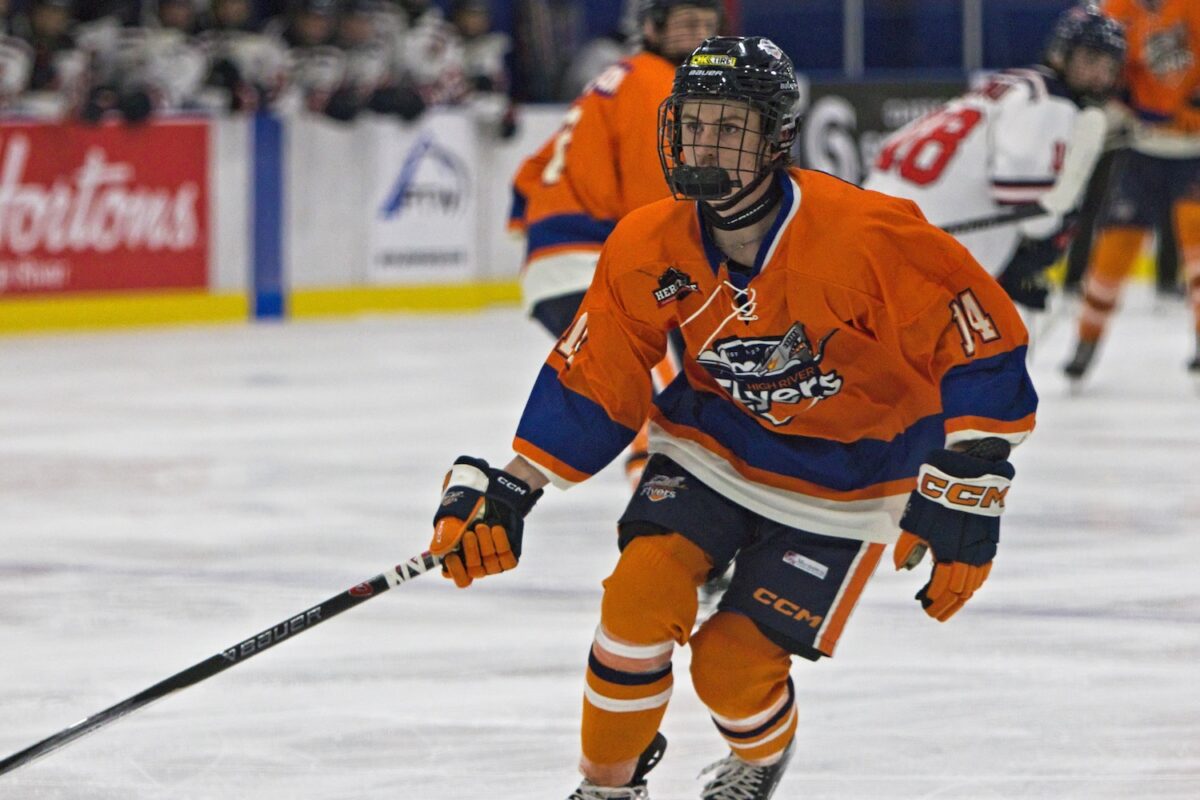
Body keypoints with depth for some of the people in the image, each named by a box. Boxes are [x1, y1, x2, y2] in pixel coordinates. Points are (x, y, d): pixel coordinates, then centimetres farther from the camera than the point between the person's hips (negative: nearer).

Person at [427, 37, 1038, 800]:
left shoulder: (865, 235, -27)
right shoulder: (648, 248, -13)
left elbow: (984, 338, -22)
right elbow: (593, 380, -3)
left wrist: (963, 493, -22)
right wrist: (508, 491, -10)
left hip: (841, 480, -3)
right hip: (712, 448, 3)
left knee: (733, 663, -8)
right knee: (642, 589, -19)